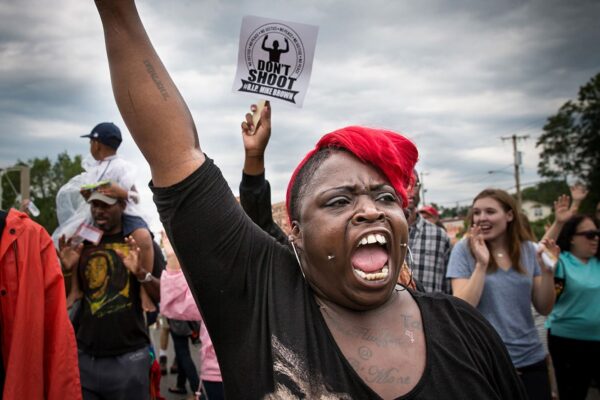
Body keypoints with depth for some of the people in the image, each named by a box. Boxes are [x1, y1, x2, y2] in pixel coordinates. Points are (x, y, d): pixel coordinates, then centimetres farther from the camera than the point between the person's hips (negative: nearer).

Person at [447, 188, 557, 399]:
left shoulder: (529, 250, 1)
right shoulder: (464, 249, -7)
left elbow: (544, 309, 3)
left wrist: (547, 271, -12)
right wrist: (481, 264, -23)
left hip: (531, 359, 3)